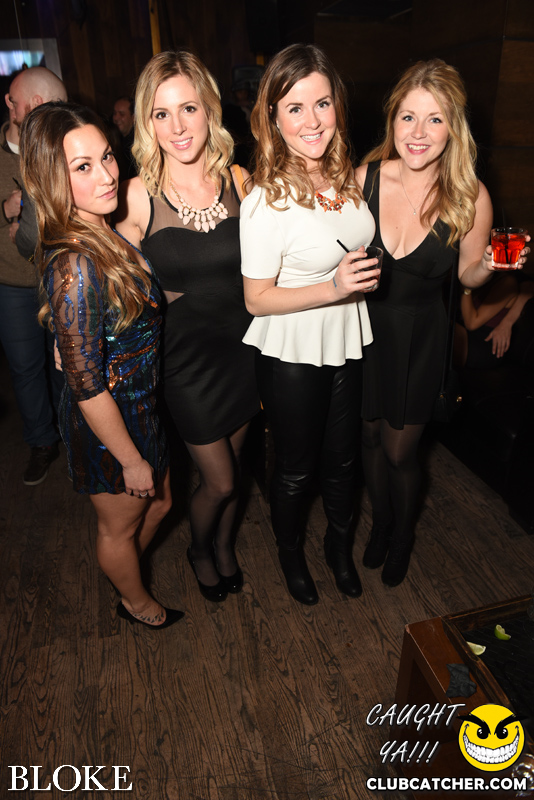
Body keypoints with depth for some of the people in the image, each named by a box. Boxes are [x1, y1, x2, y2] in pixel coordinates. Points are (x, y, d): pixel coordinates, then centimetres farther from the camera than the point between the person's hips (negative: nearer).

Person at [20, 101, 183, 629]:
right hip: (109, 425, -8)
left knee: (158, 504, 29)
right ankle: (137, 602, 51)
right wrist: (132, 460, -17)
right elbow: (87, 386, -26)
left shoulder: (105, 233, -2)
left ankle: (125, 570, 59)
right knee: (120, 526, 21)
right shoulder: (74, 266, -31)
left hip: (142, 403, 9)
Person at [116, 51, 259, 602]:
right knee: (219, 481, 6)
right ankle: (199, 550, 41)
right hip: (183, 355, -3)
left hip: (241, 344, 3)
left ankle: (224, 544, 50)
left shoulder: (238, 180, -5)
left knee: (232, 466, 19)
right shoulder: (138, 195, -13)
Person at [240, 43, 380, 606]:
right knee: (295, 468, 14)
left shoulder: (347, 176, 0)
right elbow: (257, 299, -19)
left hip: (347, 342, 6)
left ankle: (340, 545, 50)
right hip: (291, 355, -6)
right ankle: (290, 553, 45)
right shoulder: (266, 200, -21)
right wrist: (333, 288, -29)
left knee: (342, 458, 21)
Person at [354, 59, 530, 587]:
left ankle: (403, 534, 44)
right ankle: (380, 522, 48)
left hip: (420, 336, -1)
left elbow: (468, 274, 0)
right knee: (370, 437, 18)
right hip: (365, 327, 2)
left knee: (399, 453, 10)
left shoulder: (470, 198, -14)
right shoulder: (365, 177, -12)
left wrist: (488, 266, -20)